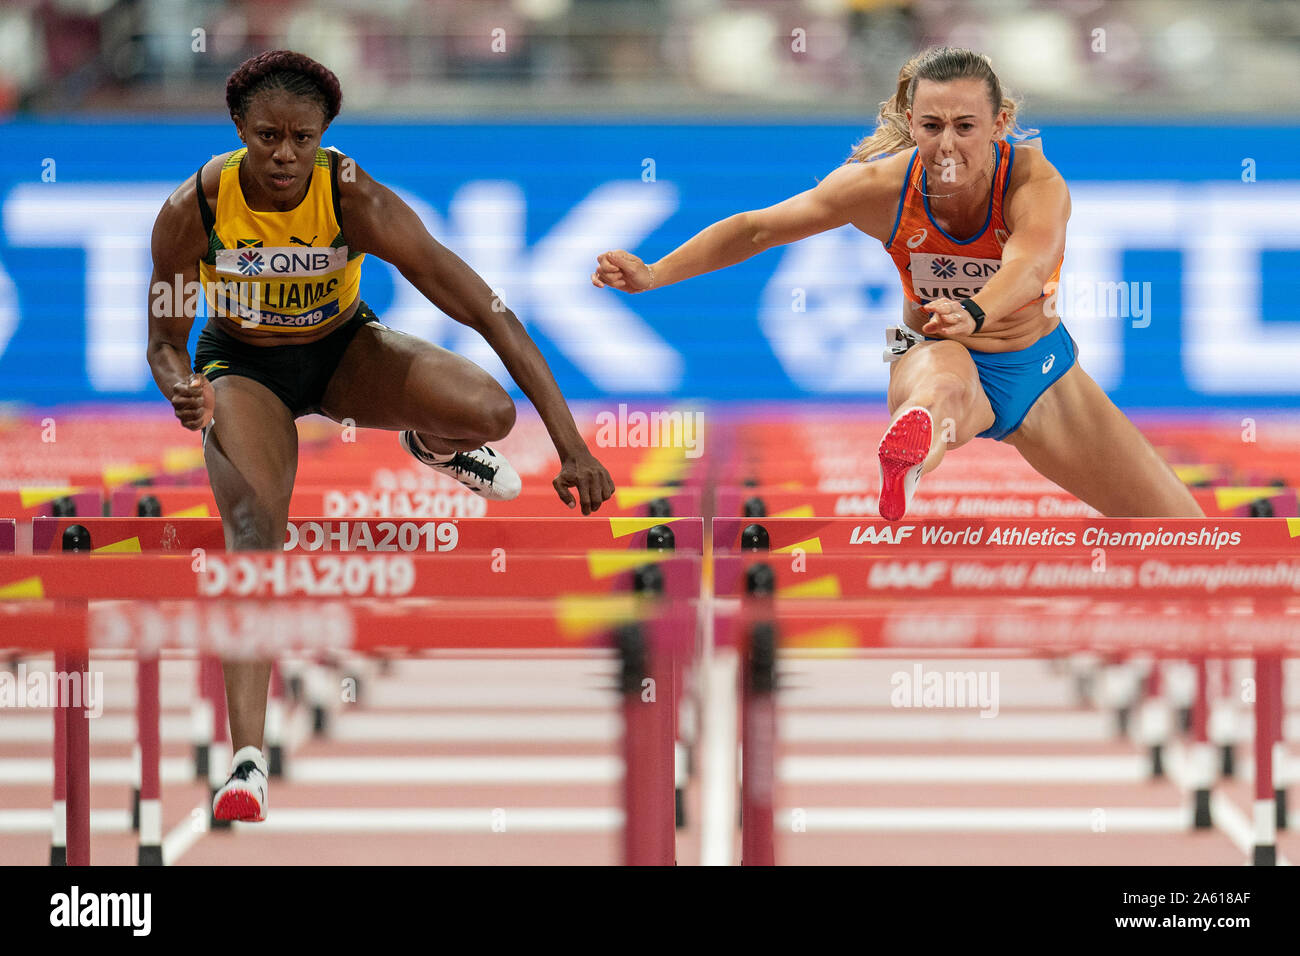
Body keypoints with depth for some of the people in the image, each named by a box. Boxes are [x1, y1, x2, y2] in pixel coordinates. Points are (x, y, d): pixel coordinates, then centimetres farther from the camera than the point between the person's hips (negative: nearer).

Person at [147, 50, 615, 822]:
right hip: (244, 367, 0)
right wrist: (181, 390, -38)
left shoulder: (355, 201, -30)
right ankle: (248, 758, -32)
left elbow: (488, 310, -31)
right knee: (253, 527, -28)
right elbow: (165, 339, -10)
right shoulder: (194, 210, -26)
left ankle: (434, 446, 16)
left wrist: (572, 446, -35)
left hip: (343, 350, 0)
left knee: (488, 411, -27)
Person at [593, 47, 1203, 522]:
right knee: (942, 390, -45)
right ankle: (896, 484, -81)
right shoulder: (882, 185, -20)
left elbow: (1030, 261, -49)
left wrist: (974, 312, -71)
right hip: (936, 353, -2)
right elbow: (756, 228, -11)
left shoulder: (1035, 181, -27)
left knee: (1180, 529, 2)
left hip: (1039, 367, 2)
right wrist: (651, 276, -21)